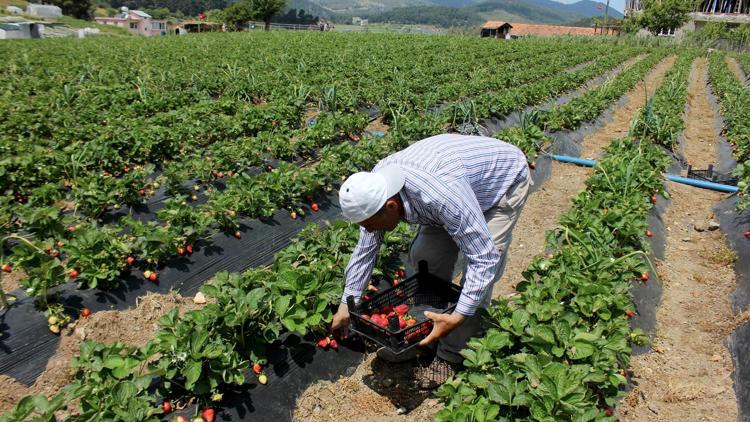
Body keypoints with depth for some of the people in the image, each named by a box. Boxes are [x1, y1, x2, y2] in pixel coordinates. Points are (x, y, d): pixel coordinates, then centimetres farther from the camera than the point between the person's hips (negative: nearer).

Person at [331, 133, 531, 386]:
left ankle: (452, 355, 2)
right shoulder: (375, 186, -20)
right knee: (425, 257, 0)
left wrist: (458, 317, -39)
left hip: (505, 178, -6)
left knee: (482, 266, -15)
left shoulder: (442, 196, -45)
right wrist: (346, 306, -4)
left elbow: (484, 258, -37)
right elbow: (365, 250, -7)